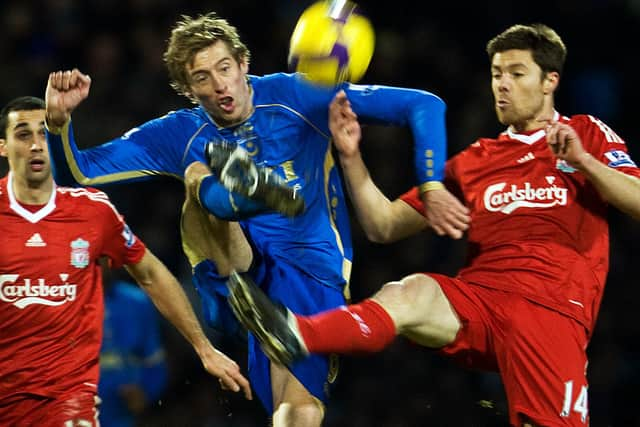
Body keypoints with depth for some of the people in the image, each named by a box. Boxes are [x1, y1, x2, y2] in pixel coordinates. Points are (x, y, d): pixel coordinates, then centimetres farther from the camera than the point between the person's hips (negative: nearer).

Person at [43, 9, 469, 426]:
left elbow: (424, 106, -3)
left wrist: (433, 188, -15)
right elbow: (79, 172, 5)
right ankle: (242, 187, -55)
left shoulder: (294, 97, -1)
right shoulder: (181, 135, 7)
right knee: (199, 175, -22)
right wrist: (60, 119, -15)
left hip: (312, 278, -2)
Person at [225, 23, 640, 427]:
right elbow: (385, 226, 19)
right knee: (412, 292, -31)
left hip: (551, 309, 0)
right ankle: (296, 335, -56)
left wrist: (581, 160, -12)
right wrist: (352, 158, 6)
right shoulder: (474, 160, 22)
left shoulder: (588, 134, 14)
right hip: (477, 298, 1)